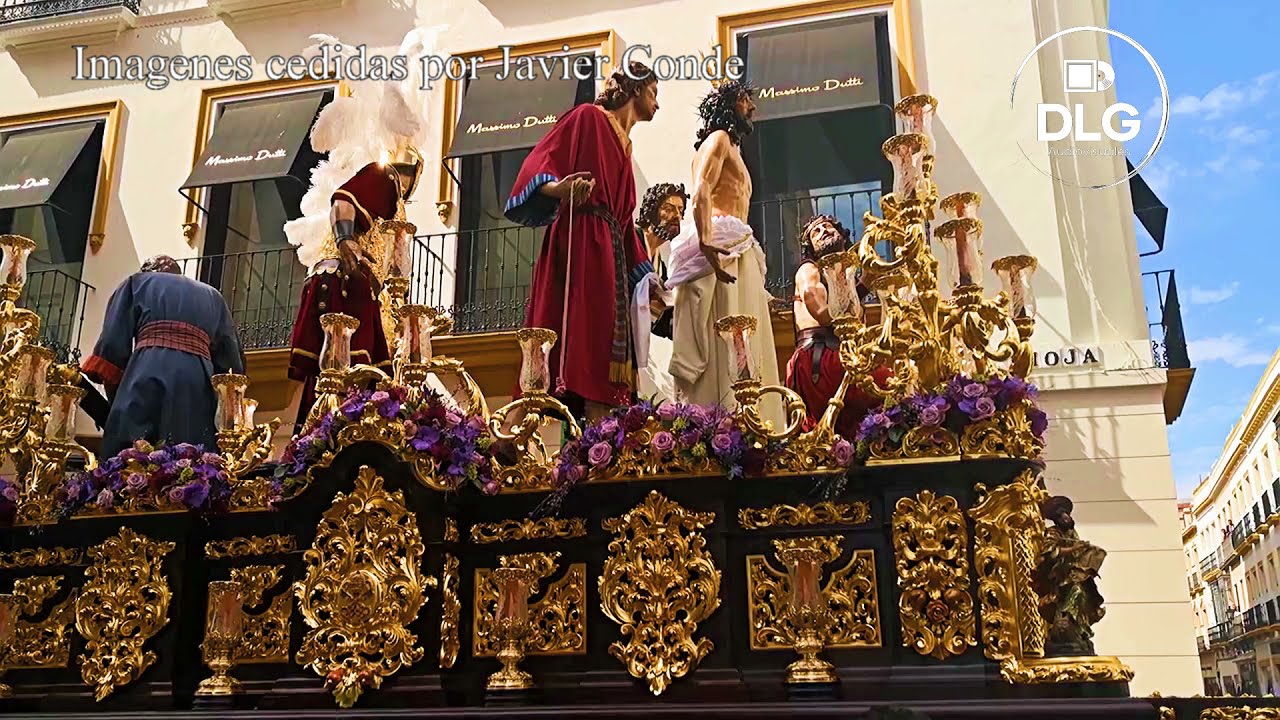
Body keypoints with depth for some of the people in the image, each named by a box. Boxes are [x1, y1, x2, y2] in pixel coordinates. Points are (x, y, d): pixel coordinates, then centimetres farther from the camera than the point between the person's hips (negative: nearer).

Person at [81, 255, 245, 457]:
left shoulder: (137, 282, 24)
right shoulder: (212, 296, 31)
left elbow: (113, 341, 11)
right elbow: (232, 358, 21)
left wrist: (117, 398, 15)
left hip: (147, 377, -2)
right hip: (199, 384, 3)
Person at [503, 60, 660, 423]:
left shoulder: (624, 143, 28)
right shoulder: (588, 117, 5)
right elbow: (539, 166, -6)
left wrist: (646, 276, 25)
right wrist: (559, 189, -29)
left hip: (610, 252, 9)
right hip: (579, 243, -8)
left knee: (602, 343, -2)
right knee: (575, 335, -18)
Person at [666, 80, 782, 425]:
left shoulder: (731, 146, 31)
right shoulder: (718, 138, 3)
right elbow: (701, 192, -14)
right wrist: (706, 243, -30)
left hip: (735, 252, 10)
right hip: (720, 247, -10)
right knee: (724, 344, -17)